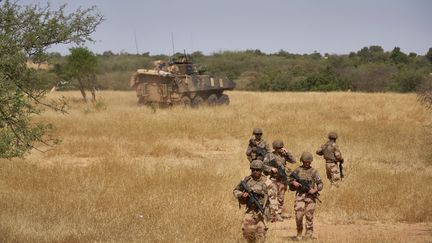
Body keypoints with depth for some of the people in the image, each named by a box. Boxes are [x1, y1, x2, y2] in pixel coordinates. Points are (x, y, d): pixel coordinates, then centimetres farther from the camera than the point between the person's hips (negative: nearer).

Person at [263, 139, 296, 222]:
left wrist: (287, 152, -9)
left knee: (281, 199, 10)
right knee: (273, 198, -13)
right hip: (273, 179, -4)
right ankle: (273, 215, -20)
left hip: (283, 179, 4)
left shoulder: (284, 155, 7)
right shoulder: (269, 156, -2)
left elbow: (293, 161, -2)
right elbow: (263, 166, -3)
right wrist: (271, 168, -18)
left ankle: (279, 214, 20)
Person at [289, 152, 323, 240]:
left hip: (310, 196, 0)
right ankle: (299, 233, 13)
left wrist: (315, 190, -16)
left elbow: (320, 184, 1)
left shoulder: (314, 171, 3)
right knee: (298, 216, -9)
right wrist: (294, 183, -8)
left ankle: (308, 236, 8)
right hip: (300, 195, 0)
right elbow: (290, 181, 13)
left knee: (309, 216, 0)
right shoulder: (297, 170, 7)